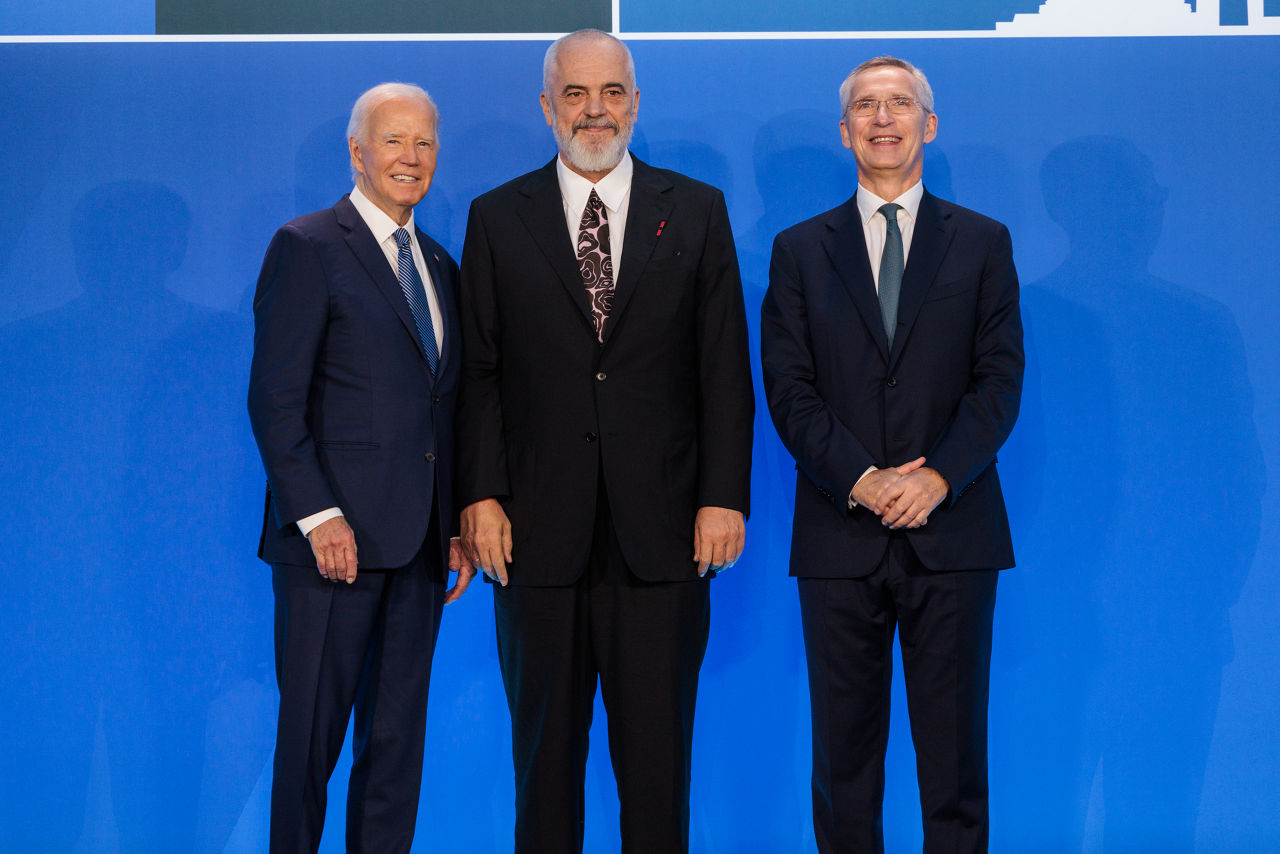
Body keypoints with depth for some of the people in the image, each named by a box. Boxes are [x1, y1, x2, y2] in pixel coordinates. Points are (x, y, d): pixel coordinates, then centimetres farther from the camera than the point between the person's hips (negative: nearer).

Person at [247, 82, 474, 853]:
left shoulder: (440, 266, 17)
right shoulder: (308, 247, -4)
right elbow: (275, 398, -10)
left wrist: (458, 526, 11)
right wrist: (318, 516, -17)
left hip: (420, 546, 6)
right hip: (336, 537, -6)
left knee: (399, 740, 9)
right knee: (311, 736, 0)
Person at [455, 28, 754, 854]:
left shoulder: (697, 211, 7)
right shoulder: (498, 218, 8)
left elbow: (726, 371, 4)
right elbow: (479, 372, 5)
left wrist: (725, 497, -3)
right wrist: (482, 495, -4)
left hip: (662, 530, 0)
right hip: (540, 530, 0)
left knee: (657, 747, 5)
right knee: (545, 744, 8)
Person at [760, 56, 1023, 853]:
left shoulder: (983, 242, 9)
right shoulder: (800, 250, 9)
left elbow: (1000, 377, 1)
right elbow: (789, 389, 1)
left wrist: (940, 476, -13)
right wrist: (861, 480, -13)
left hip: (952, 527, 0)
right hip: (840, 534, 1)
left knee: (954, 743, 3)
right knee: (844, 743, 4)